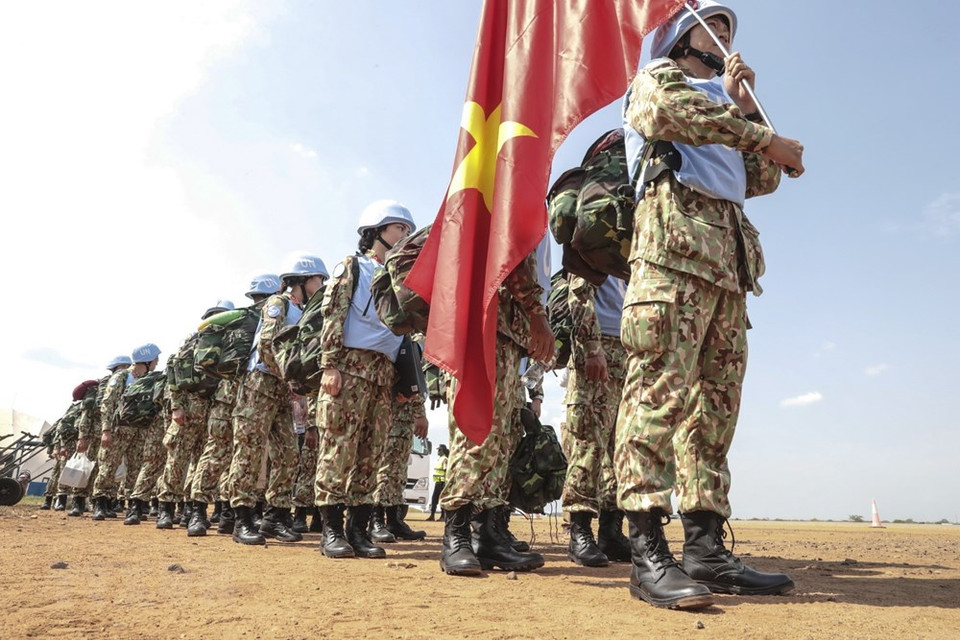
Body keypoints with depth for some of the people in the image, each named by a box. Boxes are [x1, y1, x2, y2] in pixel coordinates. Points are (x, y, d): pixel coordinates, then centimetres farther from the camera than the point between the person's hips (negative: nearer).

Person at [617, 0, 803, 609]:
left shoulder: (724, 106, 36)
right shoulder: (657, 77, 18)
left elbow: (763, 179, 24)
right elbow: (670, 111, -8)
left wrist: (743, 104, 18)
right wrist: (767, 137, -6)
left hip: (729, 254, 8)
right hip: (675, 232, -8)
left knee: (715, 400, 0)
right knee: (661, 387, -17)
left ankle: (706, 547, 1)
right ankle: (648, 553, -19)